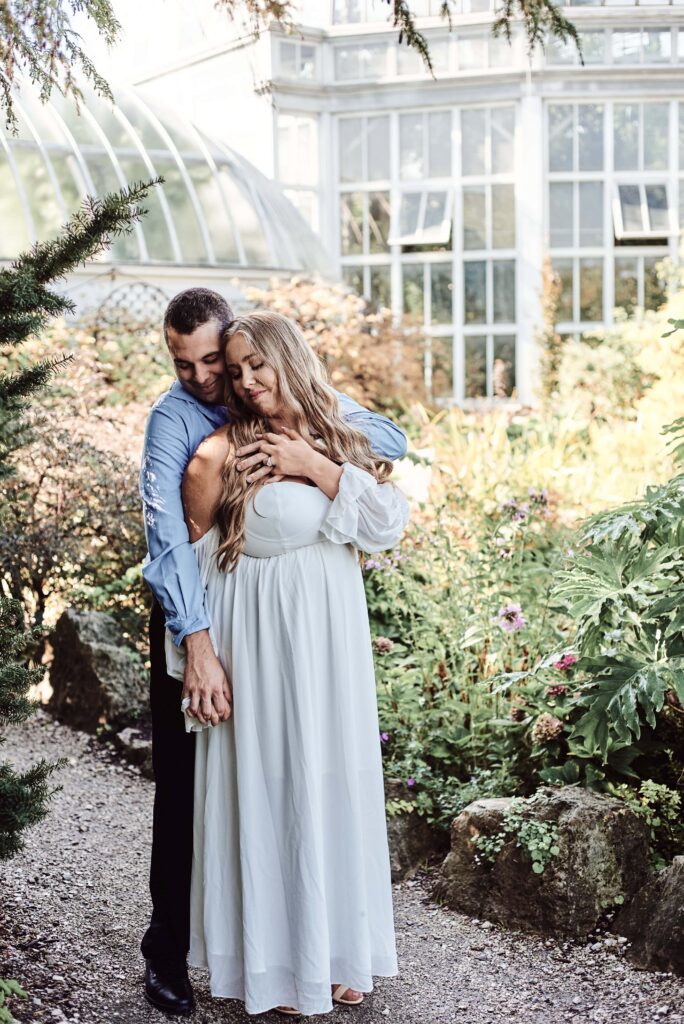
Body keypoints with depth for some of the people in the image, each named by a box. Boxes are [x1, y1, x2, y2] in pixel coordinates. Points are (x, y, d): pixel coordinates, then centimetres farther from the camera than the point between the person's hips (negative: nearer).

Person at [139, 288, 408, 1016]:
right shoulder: (173, 418, -16)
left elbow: (391, 443, -11)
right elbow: (167, 534, -28)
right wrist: (198, 646, -38)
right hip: (192, 611, -3)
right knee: (185, 782, 1)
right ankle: (167, 949, 15)